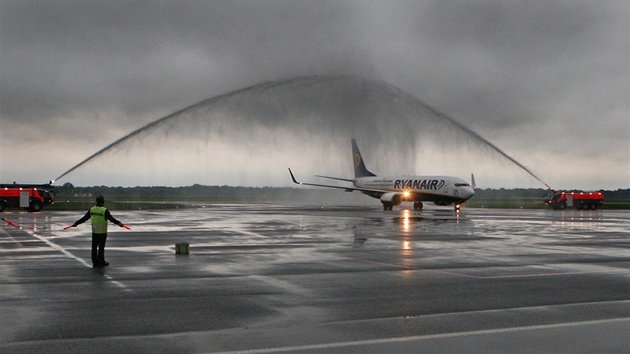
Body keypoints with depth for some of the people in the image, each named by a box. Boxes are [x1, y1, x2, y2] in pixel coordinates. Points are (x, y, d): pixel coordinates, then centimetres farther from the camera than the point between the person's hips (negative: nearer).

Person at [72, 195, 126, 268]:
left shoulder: (91, 210, 2)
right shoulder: (104, 210, -13)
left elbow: (84, 218, 8)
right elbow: (111, 218, -25)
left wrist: (76, 223, 18)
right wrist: (118, 223, -33)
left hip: (94, 232, 4)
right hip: (102, 232, -4)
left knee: (94, 247, 9)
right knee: (101, 247, 2)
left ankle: (95, 263, 12)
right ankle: (101, 262, 7)